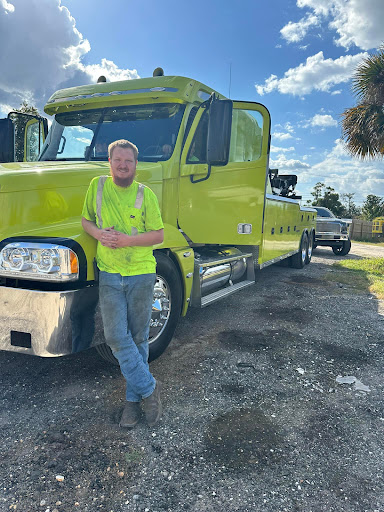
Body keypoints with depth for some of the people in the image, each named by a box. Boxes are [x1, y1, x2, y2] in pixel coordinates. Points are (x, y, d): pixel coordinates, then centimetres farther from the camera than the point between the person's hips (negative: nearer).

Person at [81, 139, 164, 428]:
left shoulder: (145, 194, -2)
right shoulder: (97, 186, 5)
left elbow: (159, 235, -3)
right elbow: (86, 220, 14)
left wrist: (127, 240, -17)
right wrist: (98, 233, -8)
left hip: (141, 275, -1)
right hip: (109, 276, 2)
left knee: (138, 339, 8)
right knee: (117, 338, -4)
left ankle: (135, 398, 24)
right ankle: (149, 389, 14)